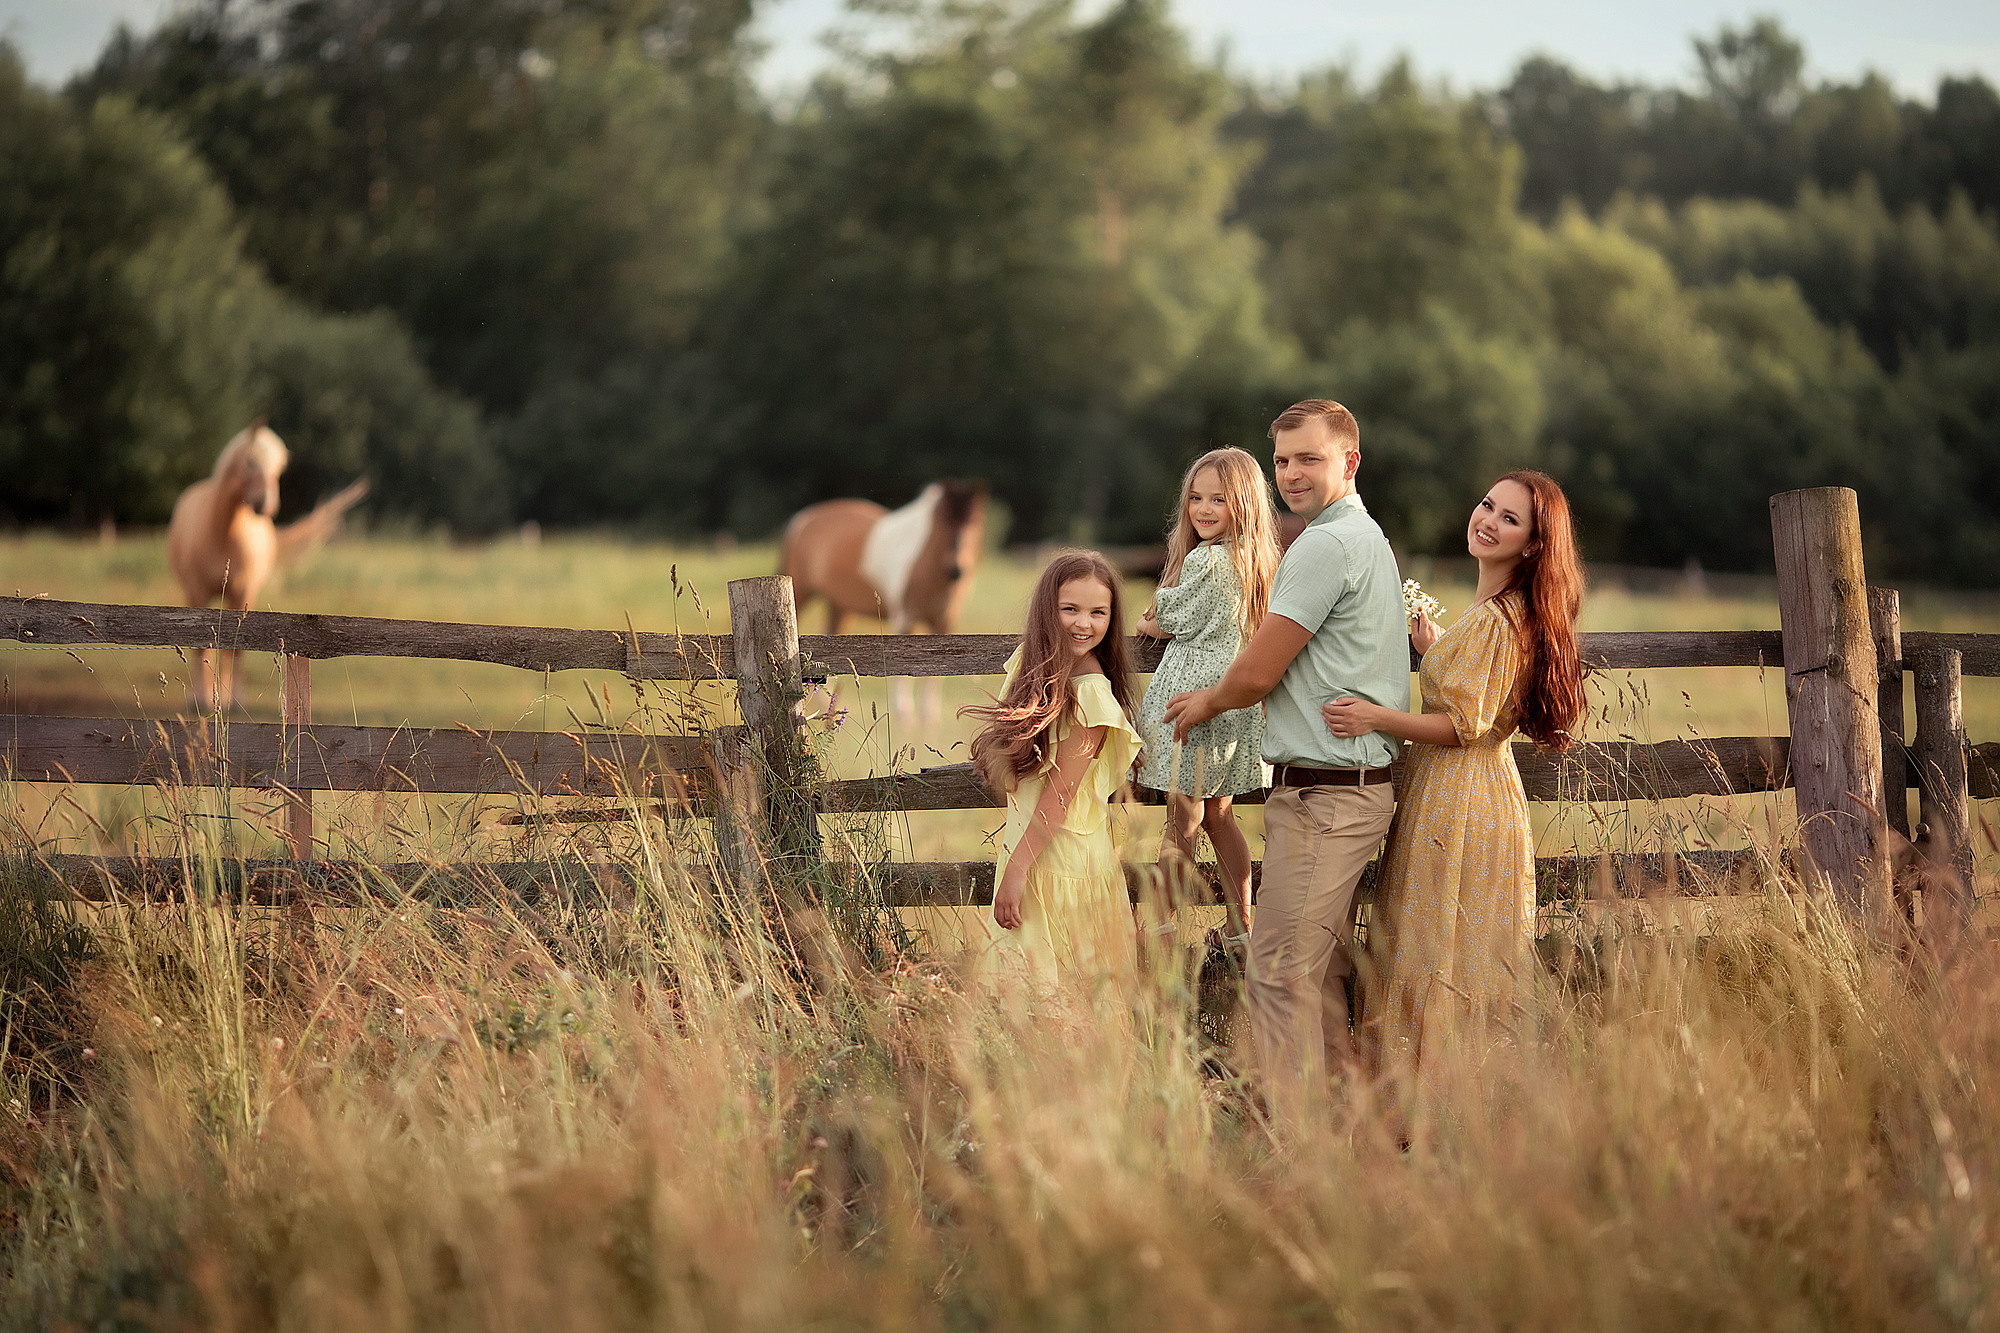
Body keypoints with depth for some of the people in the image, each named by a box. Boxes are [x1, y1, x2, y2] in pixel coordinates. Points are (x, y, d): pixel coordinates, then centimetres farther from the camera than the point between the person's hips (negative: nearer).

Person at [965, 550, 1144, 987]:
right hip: (1026, 845, 8)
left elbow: (1060, 793, -19)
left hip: (1062, 859, -8)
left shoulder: (1092, 694, -19)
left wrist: (1016, 870, -18)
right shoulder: (1034, 663, 5)